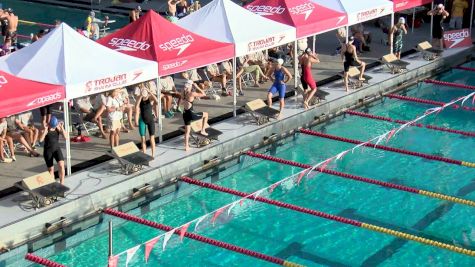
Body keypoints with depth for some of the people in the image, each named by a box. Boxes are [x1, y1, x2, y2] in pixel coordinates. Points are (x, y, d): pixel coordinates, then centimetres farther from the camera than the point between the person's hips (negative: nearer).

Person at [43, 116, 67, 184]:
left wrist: (62, 127, -24)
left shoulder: (58, 128, -5)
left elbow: (66, 137, -12)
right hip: (48, 151, -1)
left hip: (57, 149, 1)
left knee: (61, 165, -20)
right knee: (51, 169, 5)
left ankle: (62, 183, -13)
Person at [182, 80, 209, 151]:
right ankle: (203, 130, 22)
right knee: (206, 114, 18)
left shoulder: (184, 93, 1)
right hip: (191, 114, -6)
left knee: (187, 131, 17)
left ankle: (186, 147, 21)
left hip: (185, 114, 6)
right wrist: (197, 87, -5)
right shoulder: (192, 94, -18)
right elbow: (203, 94, -11)